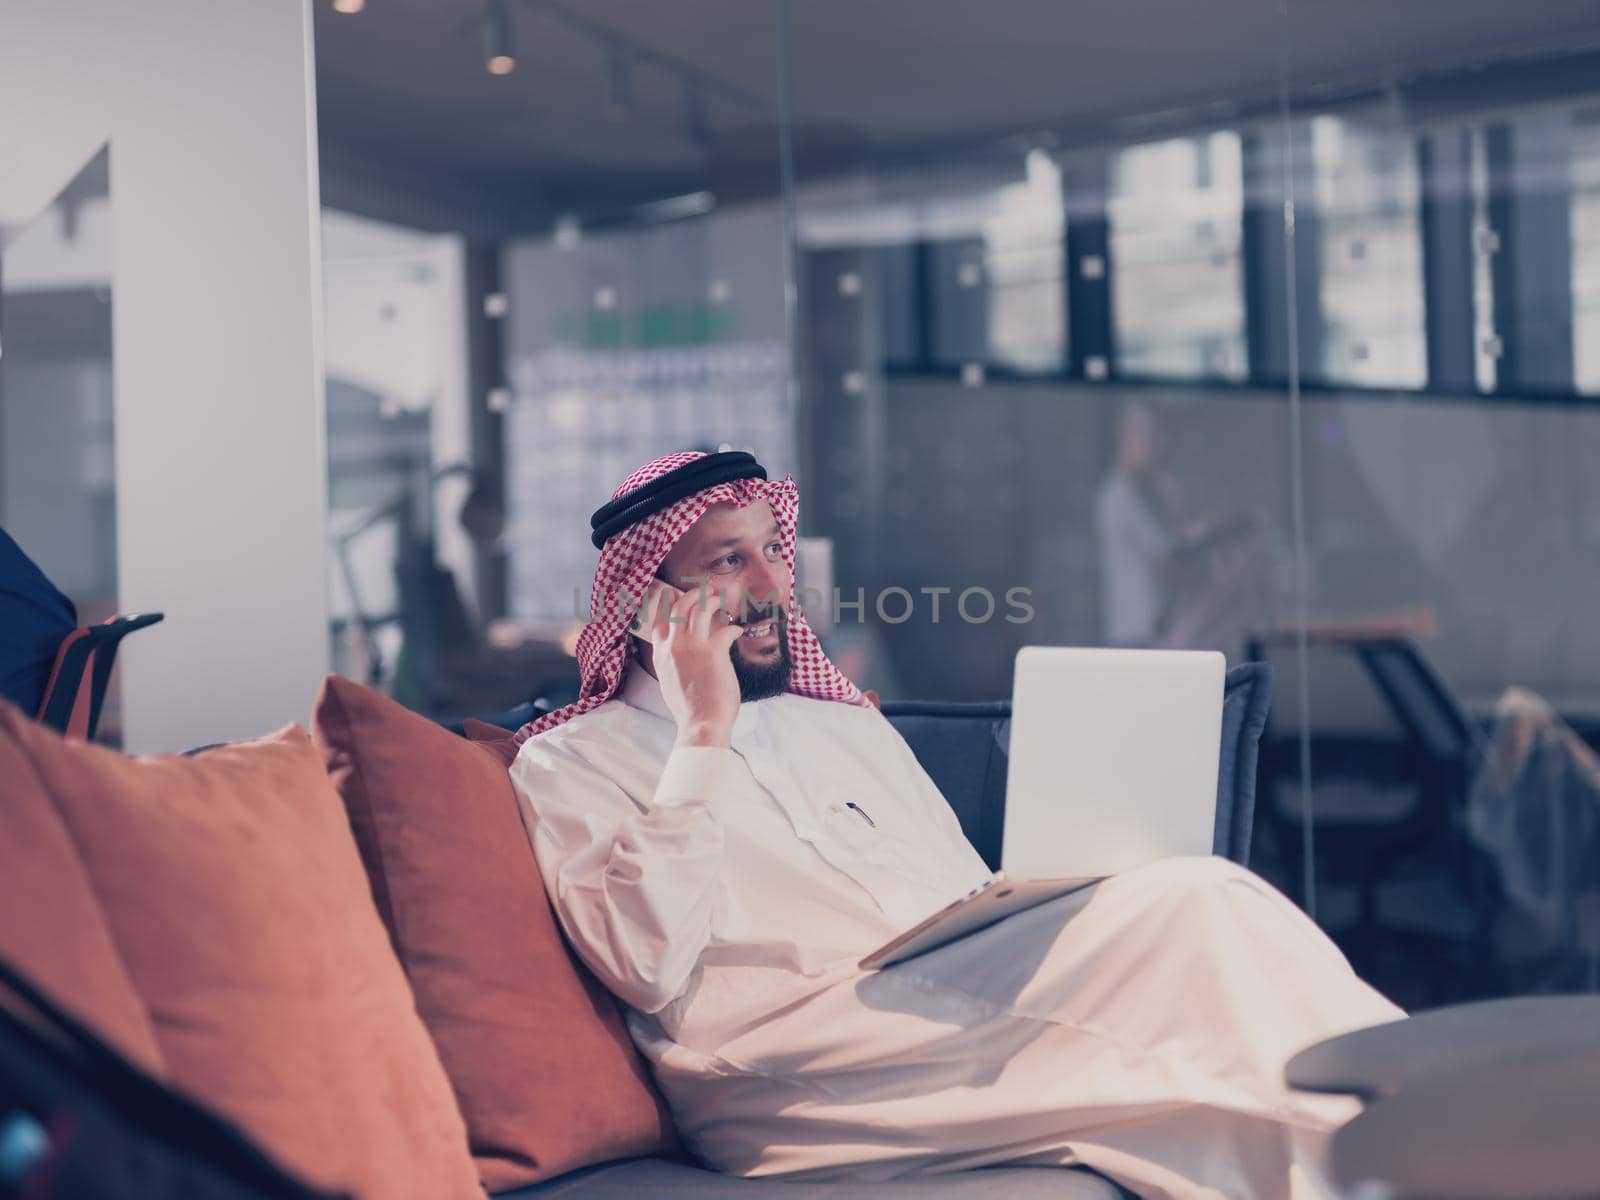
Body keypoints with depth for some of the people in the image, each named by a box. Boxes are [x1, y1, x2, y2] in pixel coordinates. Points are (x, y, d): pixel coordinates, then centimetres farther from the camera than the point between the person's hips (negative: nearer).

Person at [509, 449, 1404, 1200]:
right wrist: (705, 734, -8)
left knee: (1194, 896, -23)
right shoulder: (570, 765, 8)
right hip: (784, 1050, -6)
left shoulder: (851, 728, 27)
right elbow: (649, 968, -10)